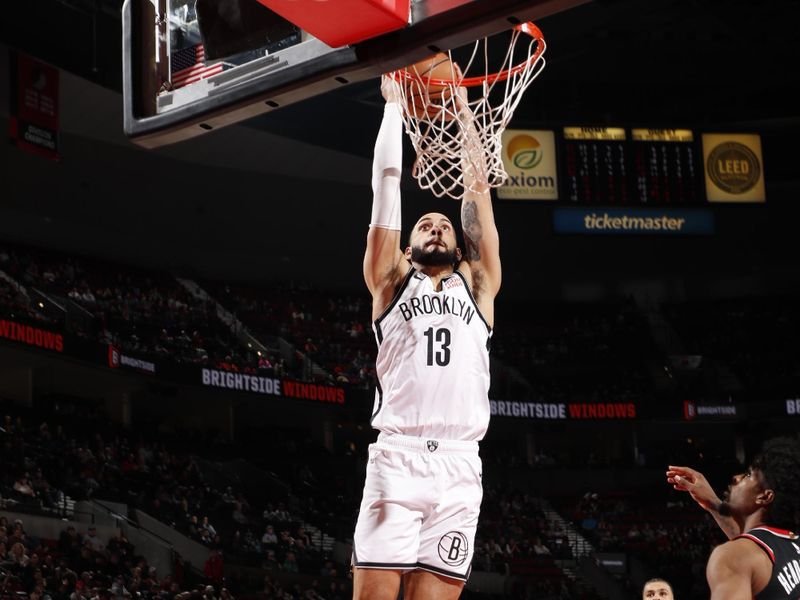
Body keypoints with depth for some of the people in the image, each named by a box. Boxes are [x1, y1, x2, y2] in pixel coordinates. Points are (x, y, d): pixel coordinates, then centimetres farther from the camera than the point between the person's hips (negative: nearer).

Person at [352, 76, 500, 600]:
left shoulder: (478, 284, 22)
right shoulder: (392, 279, 17)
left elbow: (477, 187, 20)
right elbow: (387, 180, 15)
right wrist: (393, 103, 19)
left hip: (460, 467, 2)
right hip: (397, 459, -2)